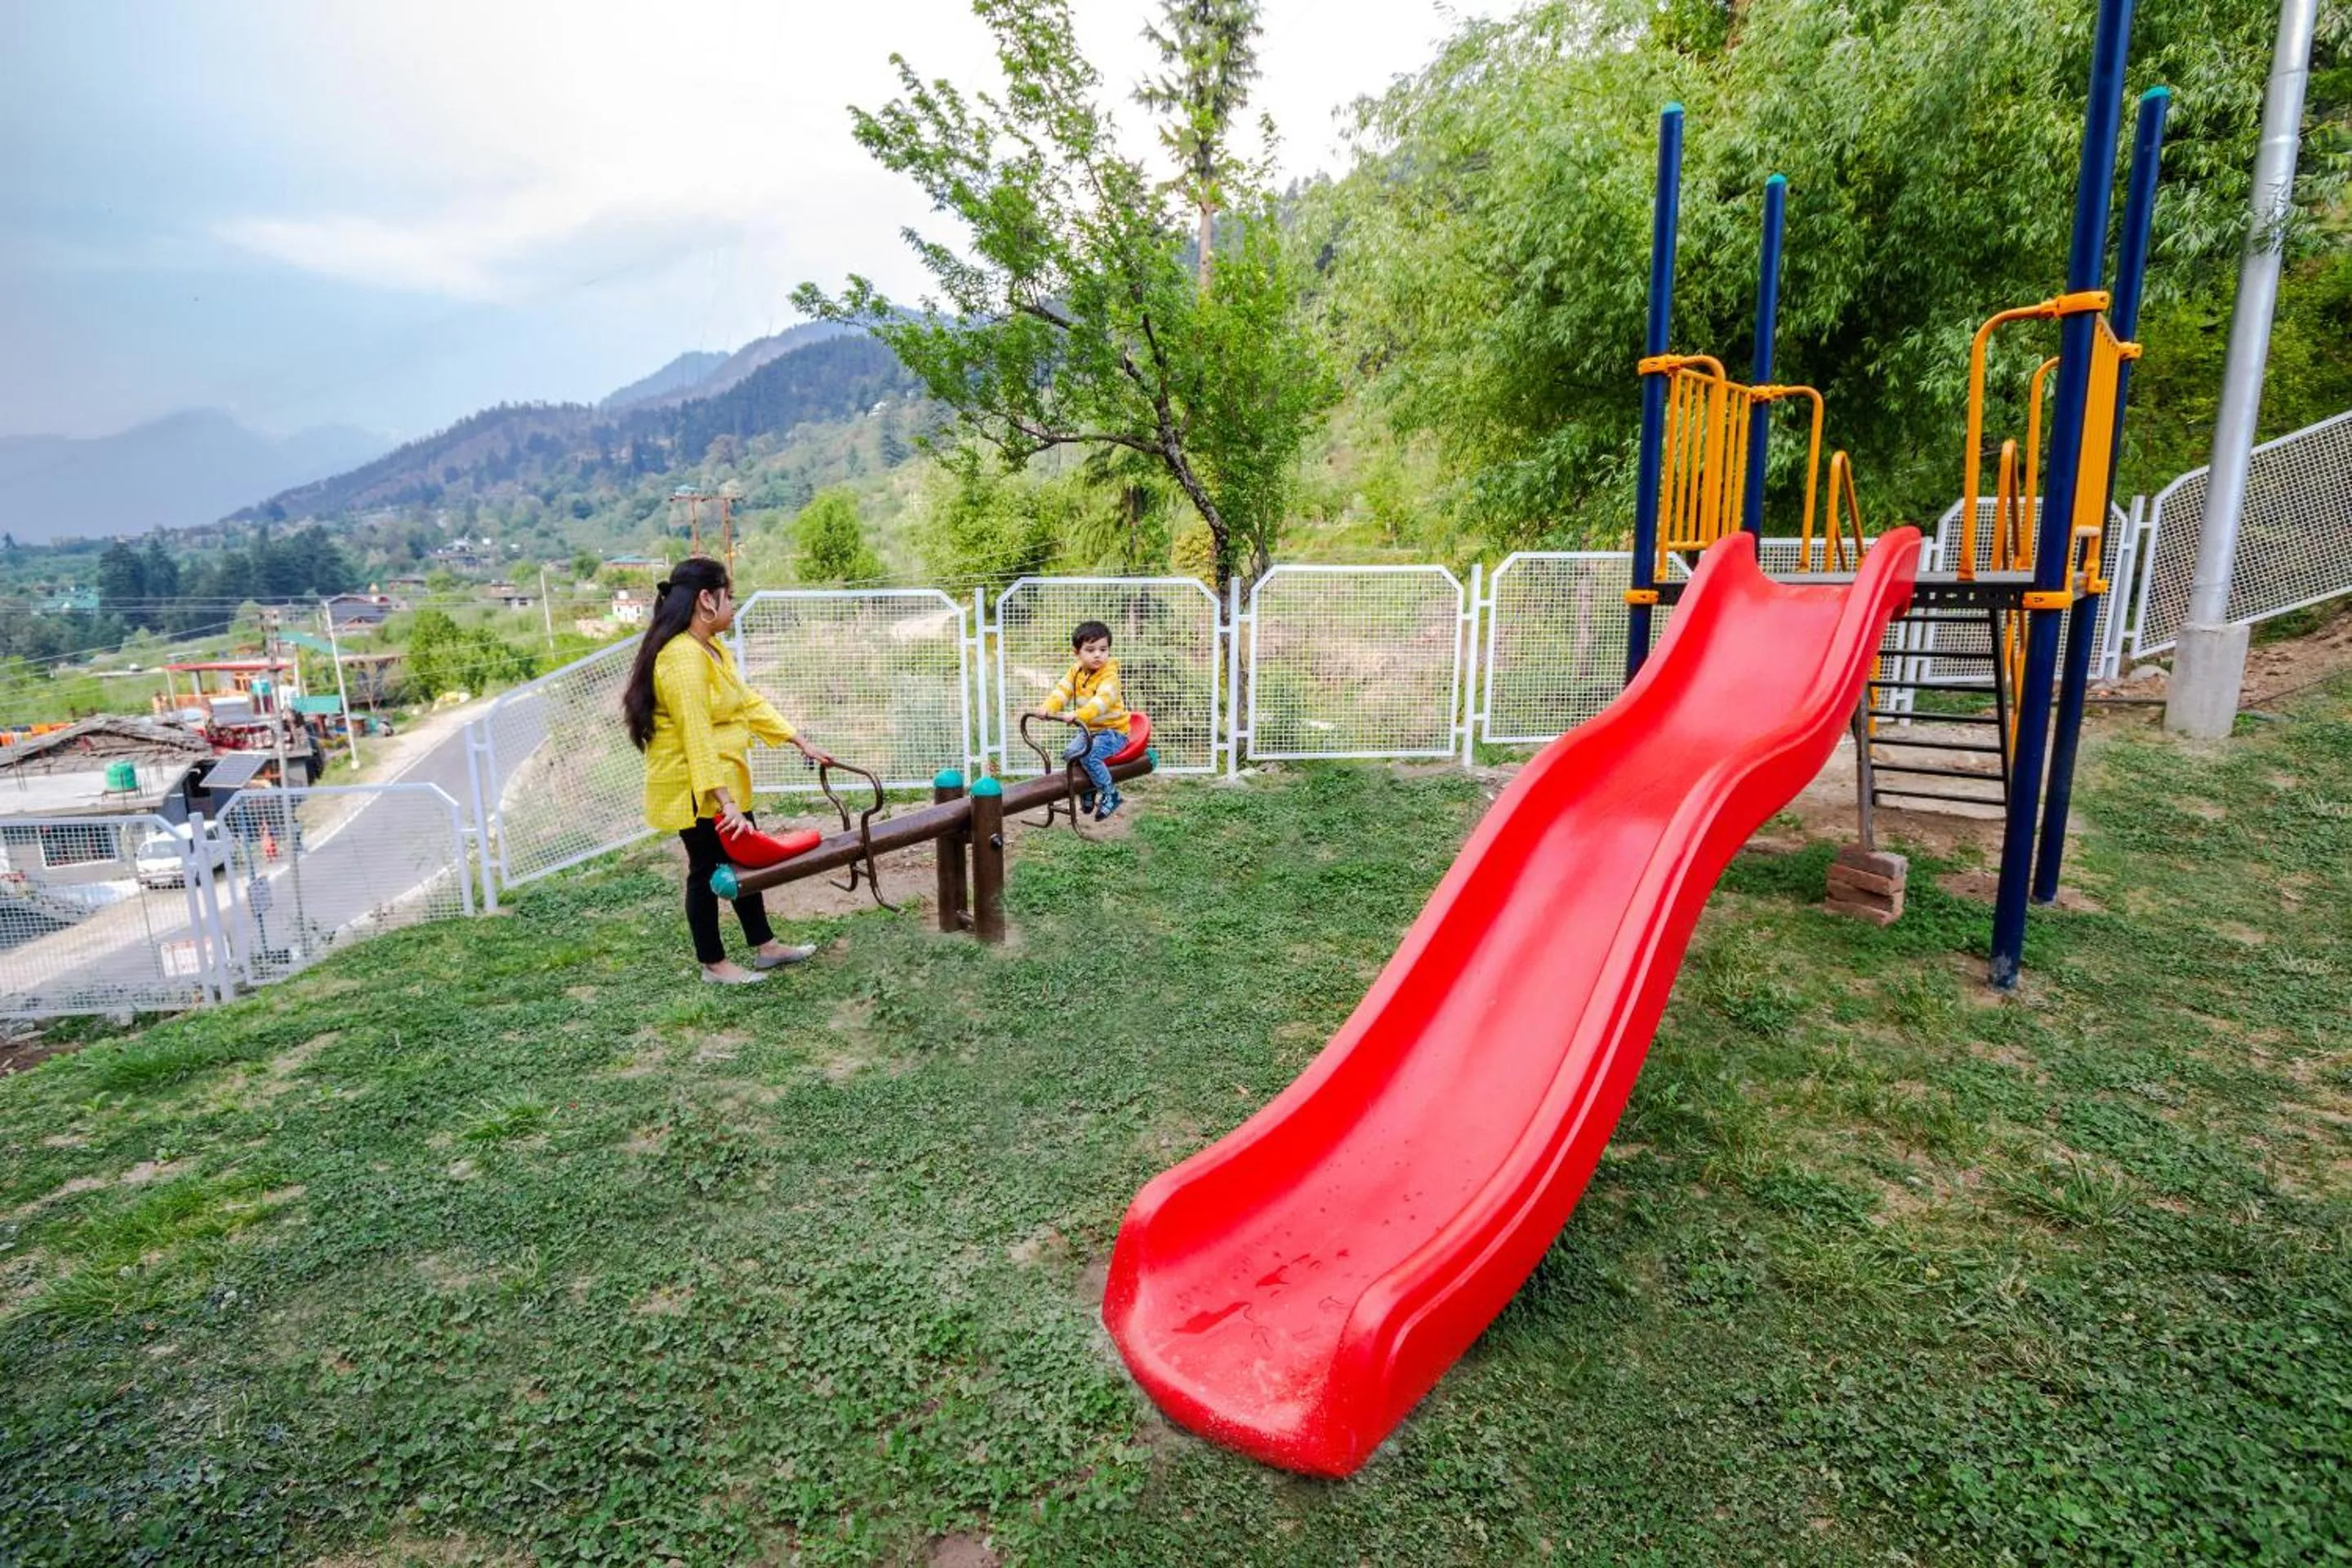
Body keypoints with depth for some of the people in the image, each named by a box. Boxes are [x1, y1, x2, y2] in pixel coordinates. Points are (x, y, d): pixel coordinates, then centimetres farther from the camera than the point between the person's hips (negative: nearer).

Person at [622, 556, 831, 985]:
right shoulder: (683, 657, -23)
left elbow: (749, 702, 14)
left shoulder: (713, 649, 9)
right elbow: (696, 736, -29)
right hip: (695, 789, -10)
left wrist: (801, 743, 11)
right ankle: (713, 965, 20)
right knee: (706, 870, 4)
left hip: (723, 782, 10)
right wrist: (723, 801, -33)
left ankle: (765, 947, 30)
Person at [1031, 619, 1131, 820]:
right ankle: (1086, 793, 16)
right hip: (1089, 730, 7)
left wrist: (1079, 714, -50)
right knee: (1070, 754, -8)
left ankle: (1110, 794, -10)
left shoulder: (1109, 675, -19)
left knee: (1089, 755, -27)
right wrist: (1048, 707, -29)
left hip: (1113, 730, -7)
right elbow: (1062, 691, -8)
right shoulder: (1076, 672, 3)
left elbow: (1103, 700, -35)